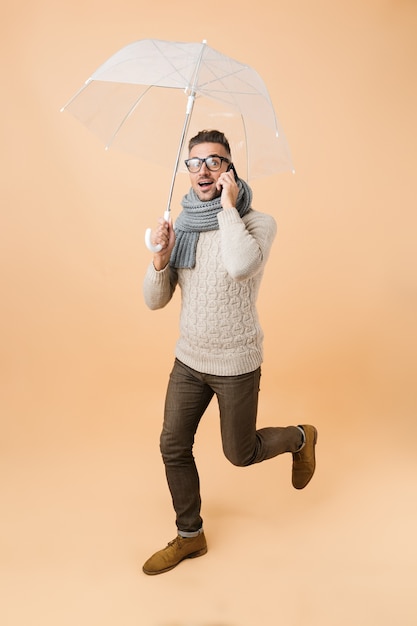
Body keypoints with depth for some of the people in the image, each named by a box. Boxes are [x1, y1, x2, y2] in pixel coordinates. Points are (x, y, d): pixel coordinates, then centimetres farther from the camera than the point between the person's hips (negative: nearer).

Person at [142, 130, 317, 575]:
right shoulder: (180, 227, 0)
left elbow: (240, 266, -39)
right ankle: (189, 536, 31)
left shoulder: (258, 223, -14)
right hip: (189, 359, 5)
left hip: (236, 364, -5)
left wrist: (228, 207, -26)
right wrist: (160, 258, -19)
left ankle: (299, 438, 40)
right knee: (173, 448, 9)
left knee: (240, 454, 9)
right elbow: (155, 301, 0)